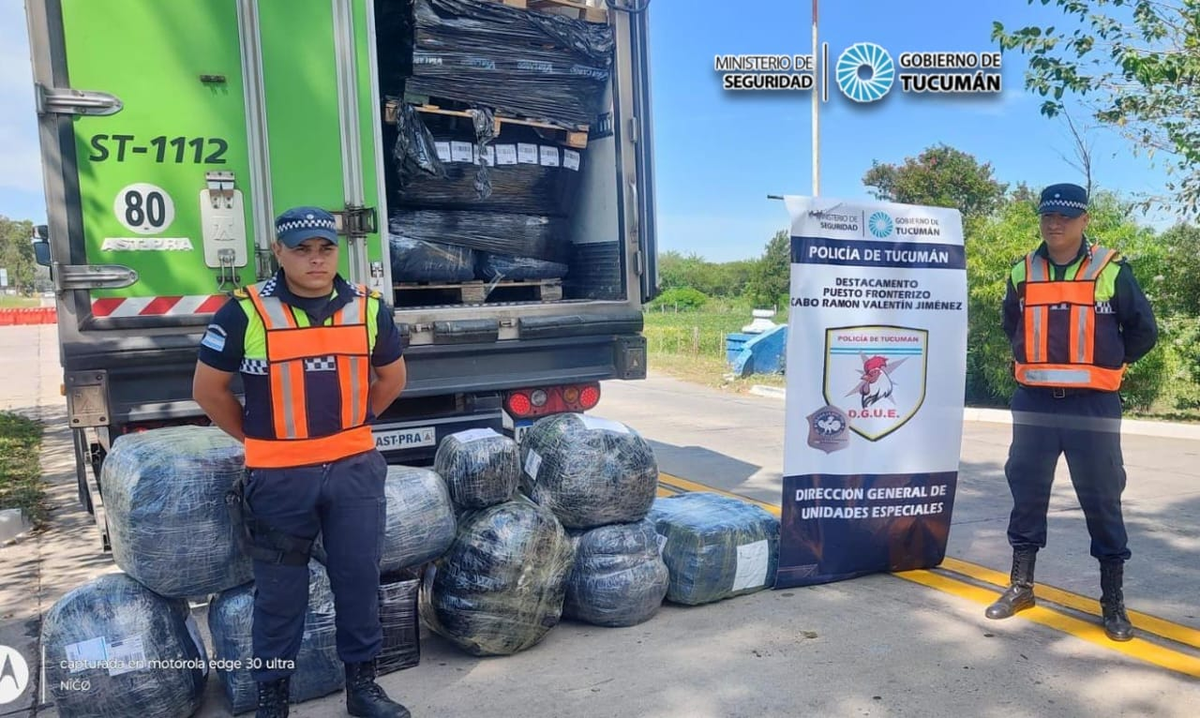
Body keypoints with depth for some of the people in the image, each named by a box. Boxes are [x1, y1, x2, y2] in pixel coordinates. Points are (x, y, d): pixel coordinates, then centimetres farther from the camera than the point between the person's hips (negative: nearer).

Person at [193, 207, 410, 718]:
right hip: (279, 476, -2)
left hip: (355, 468, 3)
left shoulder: (368, 308, 0)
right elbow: (208, 389, 0)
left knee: (359, 578, 11)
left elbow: (392, 377, 14)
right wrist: (258, 440, 5)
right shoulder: (245, 312, -9)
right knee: (279, 589, 11)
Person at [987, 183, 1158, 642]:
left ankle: (1113, 600, 16)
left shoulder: (1110, 270, -2)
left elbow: (1143, 331, 5)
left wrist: (1106, 366, 10)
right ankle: (1021, 586, 21)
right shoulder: (1022, 273, 6)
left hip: (1093, 405, -2)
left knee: (1102, 501, 4)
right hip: (1034, 402, 3)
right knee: (1026, 493, 8)